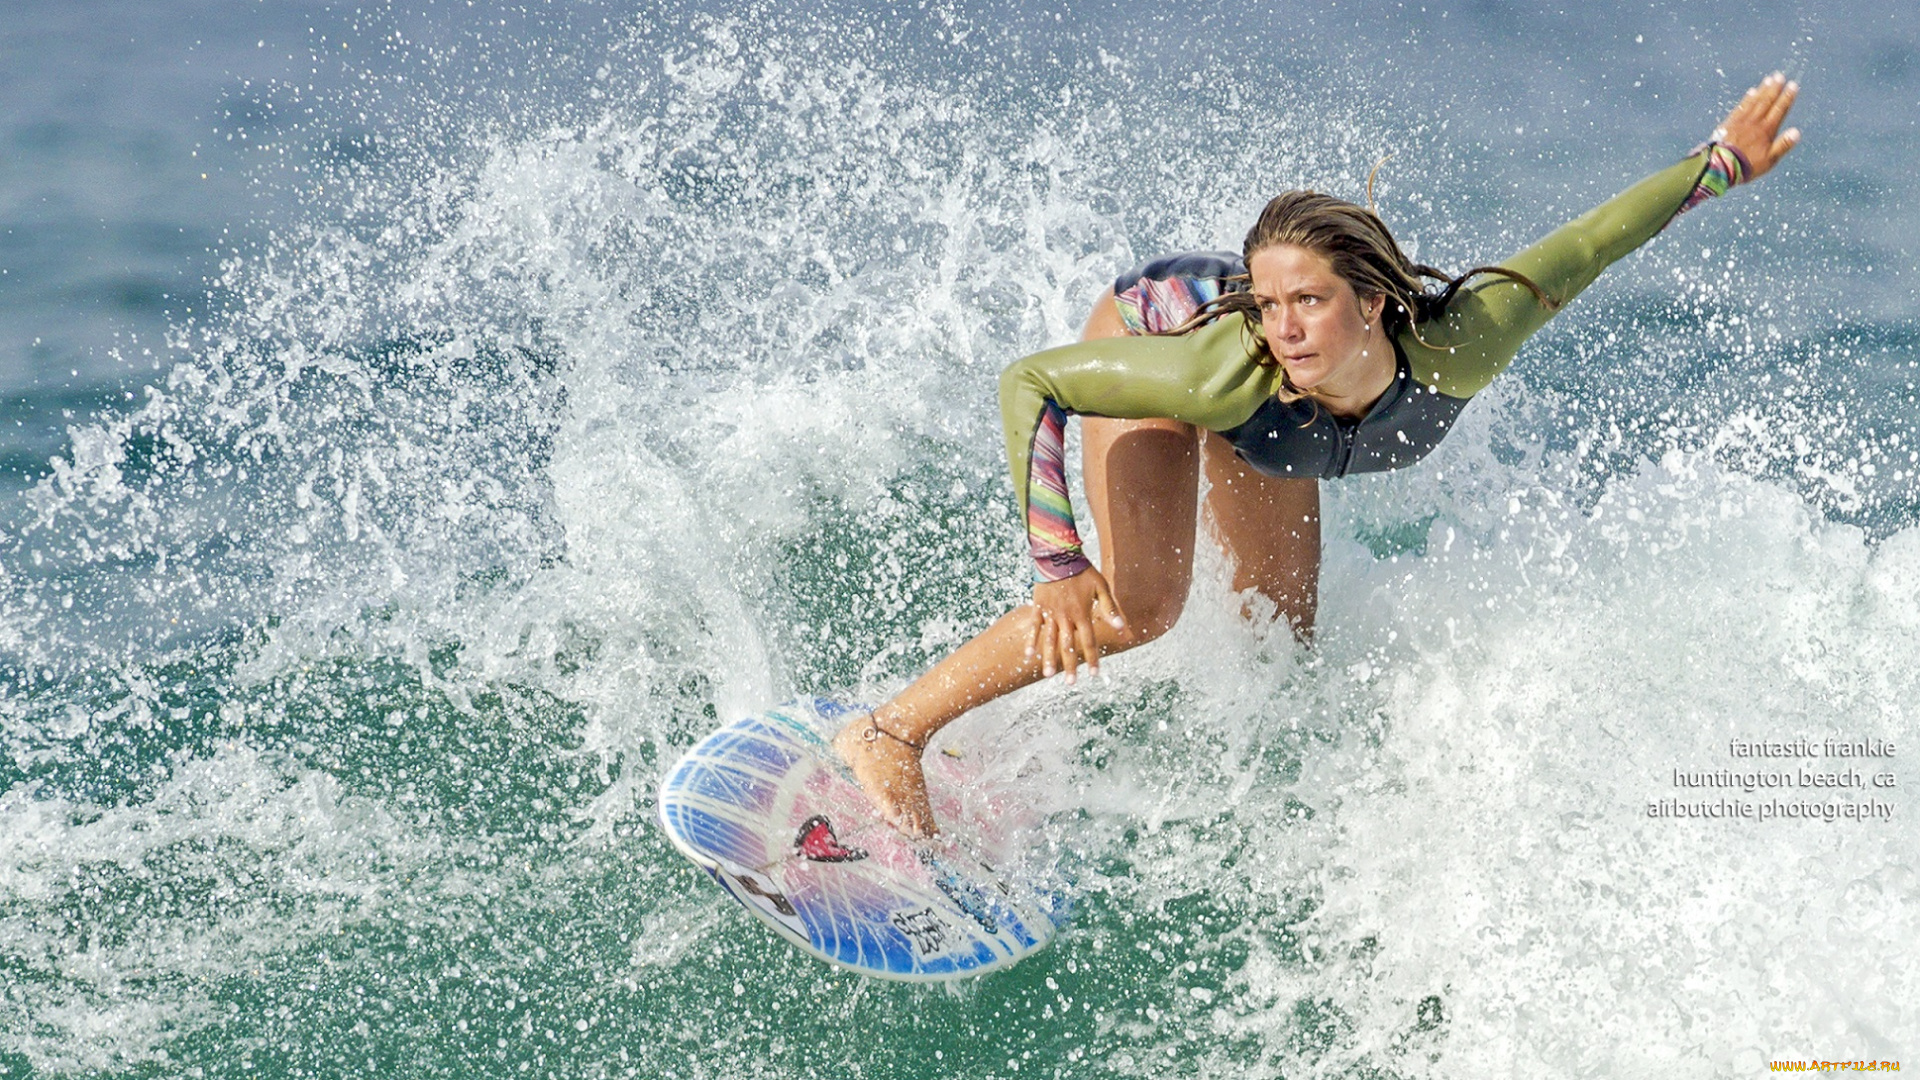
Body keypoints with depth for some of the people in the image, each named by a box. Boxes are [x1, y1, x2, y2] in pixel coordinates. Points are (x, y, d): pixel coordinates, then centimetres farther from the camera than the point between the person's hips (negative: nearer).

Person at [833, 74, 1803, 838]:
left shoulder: (1454, 352, -42)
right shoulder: (1229, 365, -48)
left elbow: (1578, 250, -29)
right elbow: (1028, 384, -42)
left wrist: (1720, 164, -20)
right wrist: (1059, 565, -50)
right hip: (1148, 332, -4)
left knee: (1281, 626, 11)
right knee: (1136, 608, -21)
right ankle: (888, 734, -11)